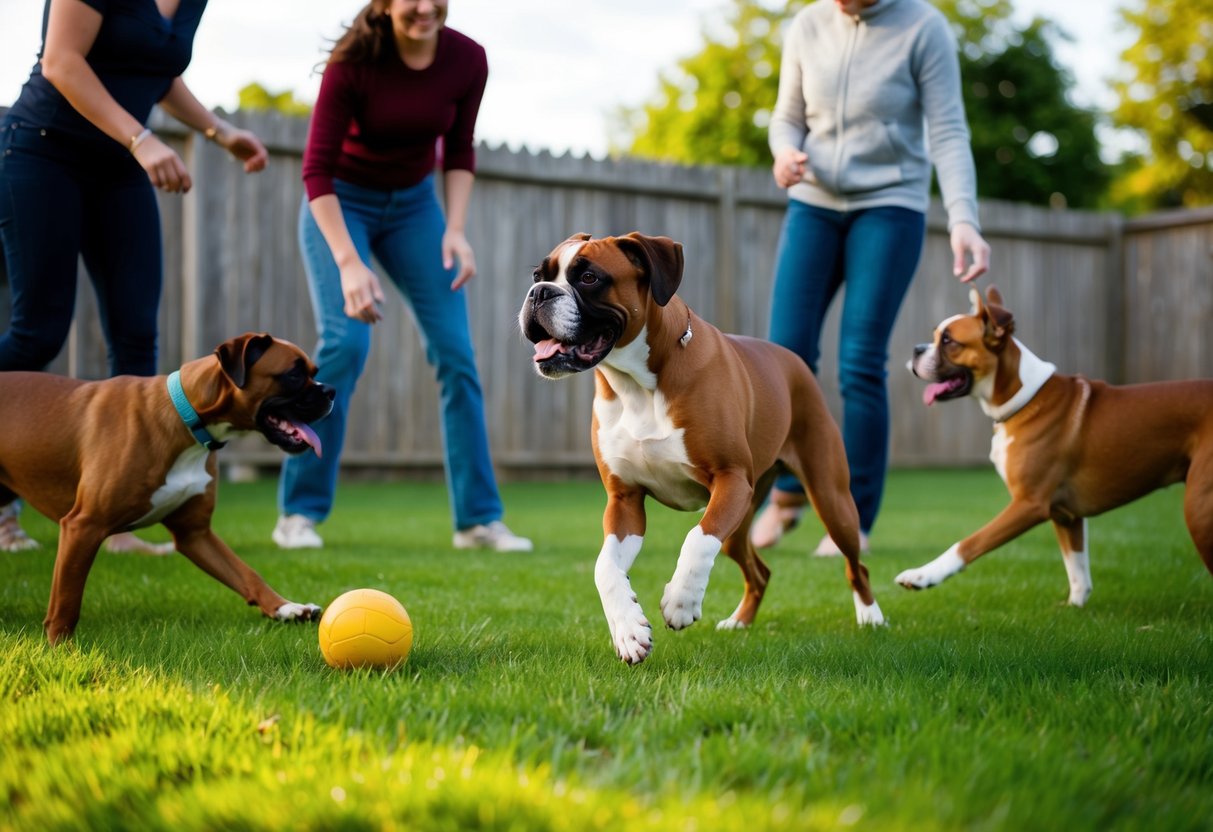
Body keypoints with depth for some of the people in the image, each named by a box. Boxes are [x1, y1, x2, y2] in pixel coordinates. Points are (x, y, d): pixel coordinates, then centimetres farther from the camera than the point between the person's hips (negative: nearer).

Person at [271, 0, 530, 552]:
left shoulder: (467, 60, -14)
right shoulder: (353, 63, -24)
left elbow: (458, 153, 2)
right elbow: (317, 168, -23)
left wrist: (455, 229, -12)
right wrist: (349, 263, -32)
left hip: (414, 203, 4)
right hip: (340, 203, -4)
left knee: (455, 352, -5)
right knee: (345, 341, -20)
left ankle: (478, 518, 3)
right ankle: (297, 512, -7)